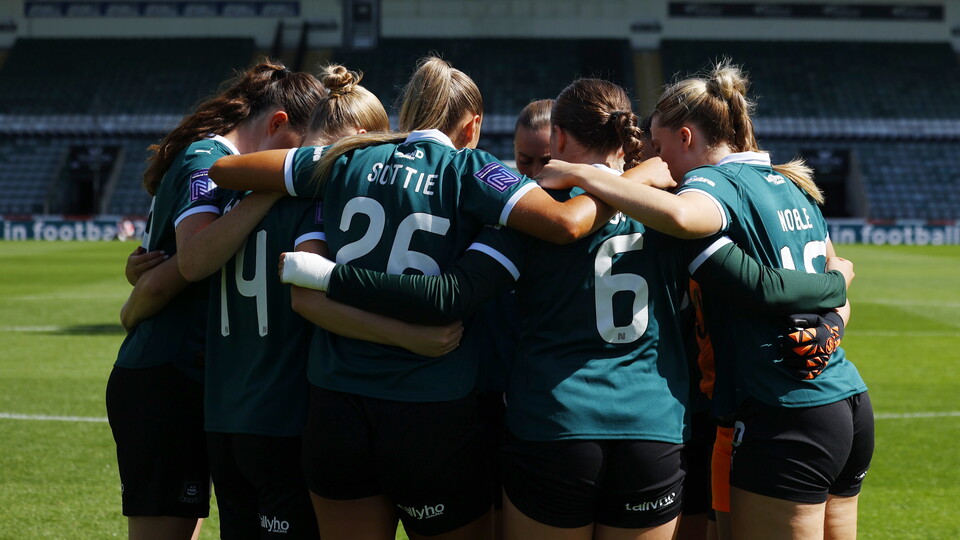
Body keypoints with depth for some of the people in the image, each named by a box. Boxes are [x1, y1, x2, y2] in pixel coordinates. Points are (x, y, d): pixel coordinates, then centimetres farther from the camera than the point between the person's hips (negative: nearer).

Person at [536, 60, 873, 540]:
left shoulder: (719, 180, -9)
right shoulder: (794, 187, 16)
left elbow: (680, 215, -34)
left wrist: (578, 175, -25)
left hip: (786, 421, -9)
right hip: (851, 407, 9)